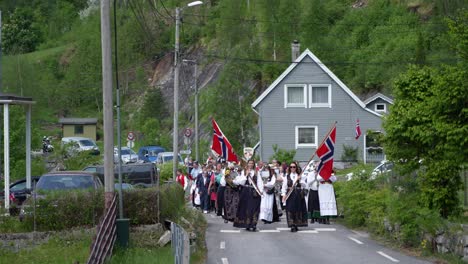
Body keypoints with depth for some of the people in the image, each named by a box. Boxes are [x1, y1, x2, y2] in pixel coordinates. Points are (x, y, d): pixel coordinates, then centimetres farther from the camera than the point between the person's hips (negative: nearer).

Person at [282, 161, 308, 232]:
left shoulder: (300, 176, 9)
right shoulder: (287, 176, 7)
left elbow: (304, 185, 2)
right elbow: (284, 186, 4)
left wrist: (300, 180, -13)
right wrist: (284, 194, -7)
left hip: (298, 194, 1)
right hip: (290, 194, -1)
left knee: (298, 210, 4)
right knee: (290, 209, -9)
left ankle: (296, 225, 15)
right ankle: (292, 226, -10)